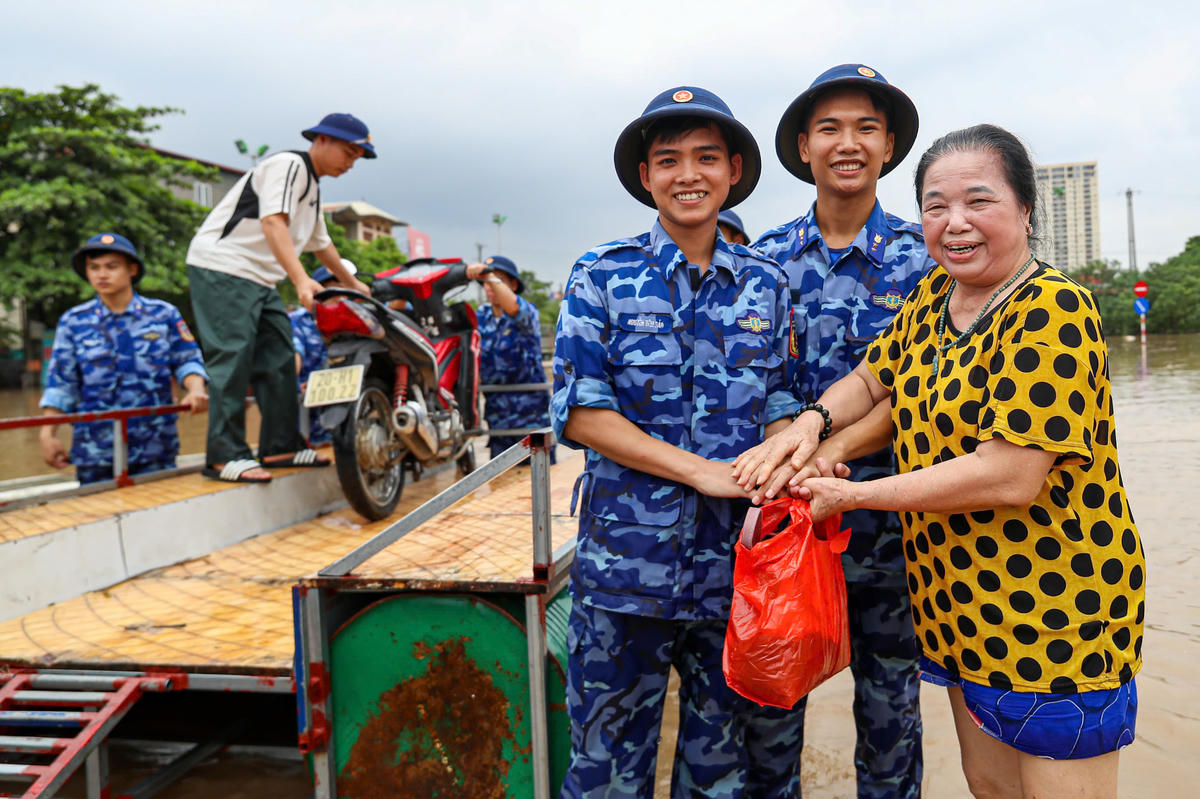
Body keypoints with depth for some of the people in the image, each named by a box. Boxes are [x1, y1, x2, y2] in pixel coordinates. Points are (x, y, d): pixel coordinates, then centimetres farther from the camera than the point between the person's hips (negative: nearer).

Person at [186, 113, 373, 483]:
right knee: (232, 360, -14)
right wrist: (301, 279, -38)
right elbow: (273, 221, -27)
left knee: (279, 360, 7)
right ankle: (225, 455, -13)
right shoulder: (288, 165, -10)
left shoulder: (312, 187, 21)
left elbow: (321, 243, 35)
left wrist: (352, 283, 43)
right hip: (222, 270, -10)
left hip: (258, 279, 10)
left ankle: (281, 446, 13)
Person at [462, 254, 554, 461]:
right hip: (498, 417, 5)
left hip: (532, 415, -5)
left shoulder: (528, 311, -5)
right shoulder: (482, 315, 12)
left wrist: (489, 276, -39)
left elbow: (514, 307, -29)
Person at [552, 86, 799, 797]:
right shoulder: (603, 276, -2)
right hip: (625, 560, -2)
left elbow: (777, 406, 9)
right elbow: (580, 411, -9)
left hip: (735, 568, 3)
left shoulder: (764, 284, 6)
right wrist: (701, 470, -18)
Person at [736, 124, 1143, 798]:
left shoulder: (1054, 311, -20)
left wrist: (852, 494, -20)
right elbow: (872, 378, 15)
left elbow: (1009, 477, -27)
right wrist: (812, 423, -7)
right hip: (960, 602, 8)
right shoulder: (932, 297, 5)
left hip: (1055, 615, -7)